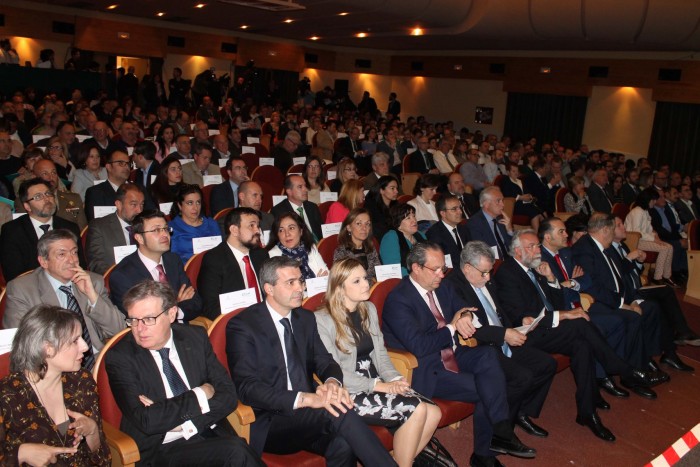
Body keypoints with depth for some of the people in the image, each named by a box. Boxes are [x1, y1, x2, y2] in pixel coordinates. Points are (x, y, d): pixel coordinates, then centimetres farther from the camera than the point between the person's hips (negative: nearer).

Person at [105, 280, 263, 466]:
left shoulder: (195, 337, 6)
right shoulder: (119, 357, -5)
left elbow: (228, 395, 1)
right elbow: (146, 421, -15)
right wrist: (199, 395, -9)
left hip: (212, 434, 4)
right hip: (160, 449, -4)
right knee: (236, 452, -30)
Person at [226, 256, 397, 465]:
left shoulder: (305, 318, 11)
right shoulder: (241, 326, -9)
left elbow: (324, 361, 11)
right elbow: (247, 387, -18)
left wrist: (332, 382, -16)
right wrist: (305, 398, -30)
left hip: (306, 415, 5)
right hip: (268, 424, -5)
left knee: (343, 443, -29)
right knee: (338, 413, -30)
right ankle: (386, 462, -19)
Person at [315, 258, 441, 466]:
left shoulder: (369, 309, 13)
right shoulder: (323, 320, -10)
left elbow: (380, 352, 13)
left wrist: (394, 379, -7)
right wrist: (378, 385, -17)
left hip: (377, 384, 7)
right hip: (348, 394, -7)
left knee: (433, 413, -15)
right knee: (416, 409, -23)